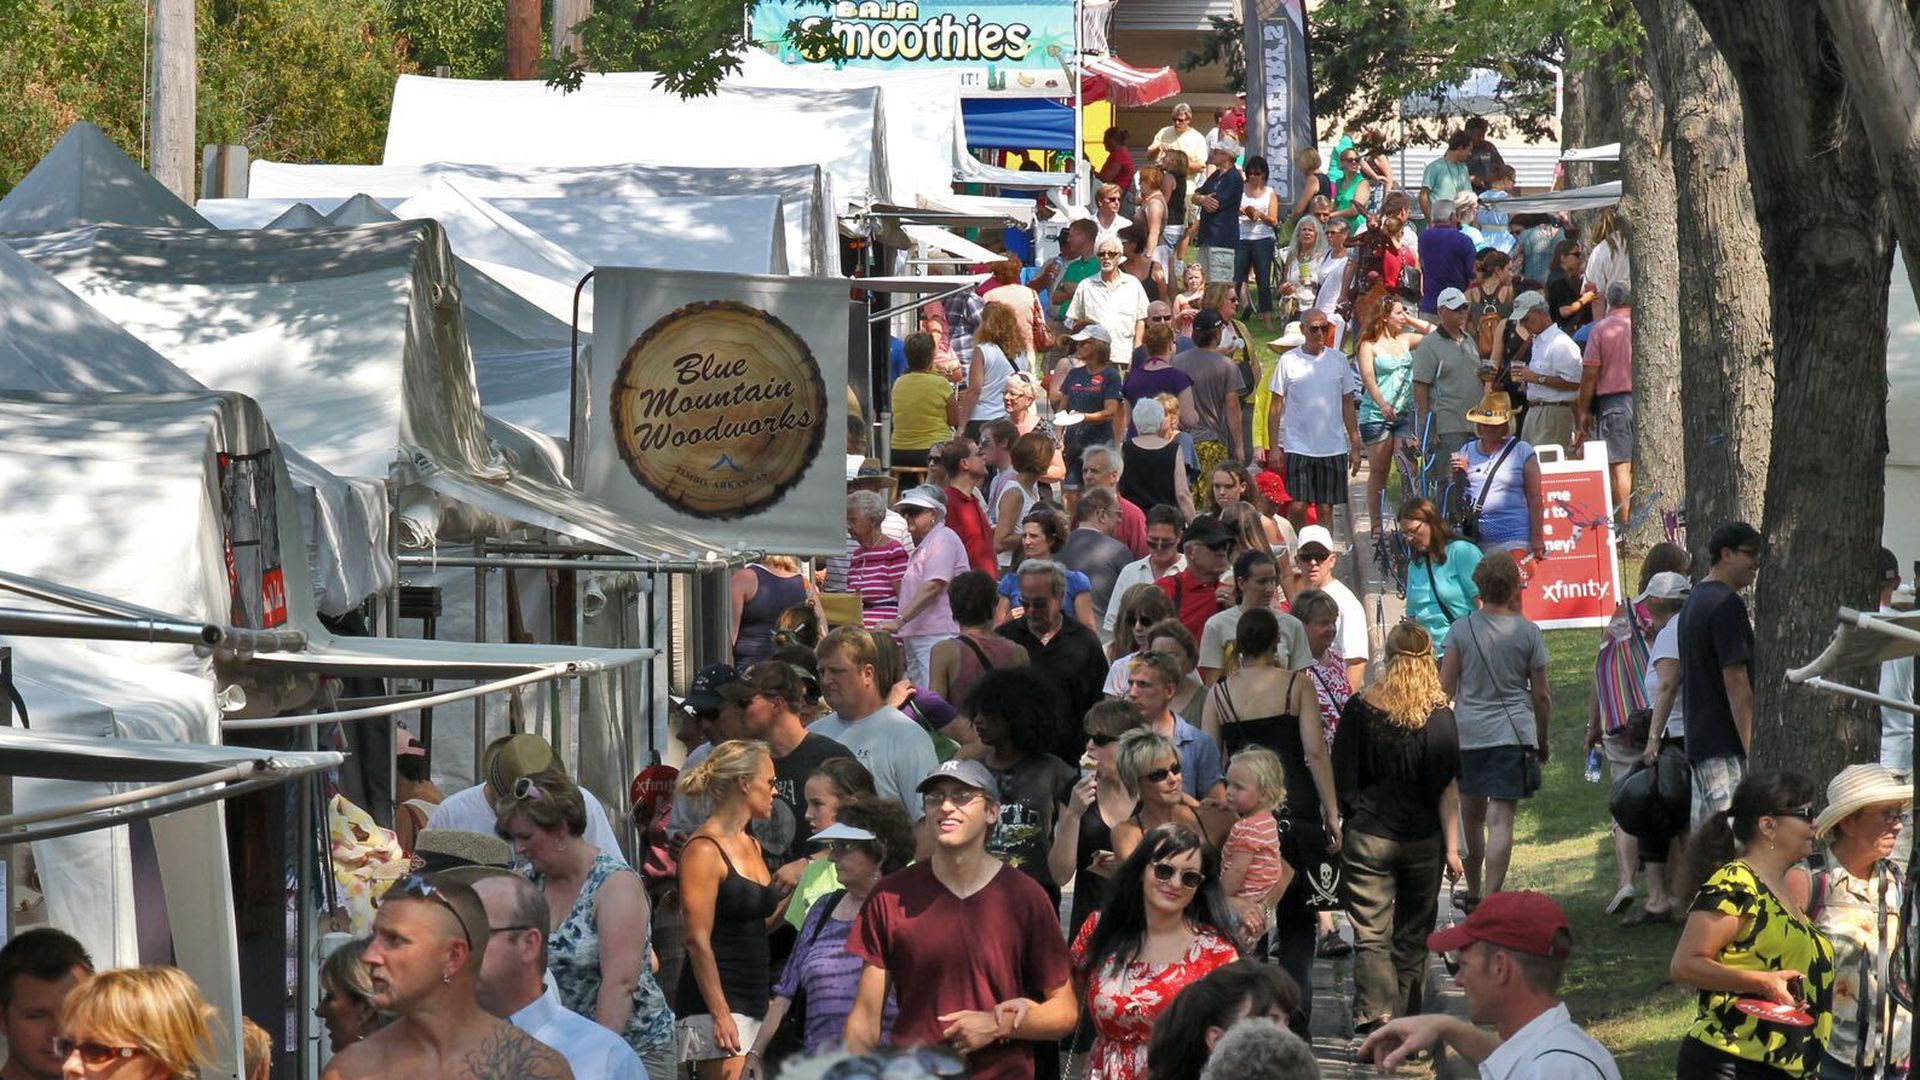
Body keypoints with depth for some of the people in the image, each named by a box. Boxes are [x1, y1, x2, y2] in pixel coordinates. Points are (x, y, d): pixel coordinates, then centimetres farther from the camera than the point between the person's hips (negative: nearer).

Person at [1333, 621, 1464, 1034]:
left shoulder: (1360, 709, -5)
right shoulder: (1439, 717, -7)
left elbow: (1341, 779, 0)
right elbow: (1448, 788, -7)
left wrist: (1336, 828, 11)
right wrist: (1452, 847, -3)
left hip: (1367, 834, -1)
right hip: (1423, 840, 1)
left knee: (1371, 934, -2)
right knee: (1413, 936, 15)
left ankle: (1377, 1019, -20)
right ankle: (1408, 1026, 21)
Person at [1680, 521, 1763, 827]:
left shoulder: (1694, 601, 18)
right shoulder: (1727, 604, -13)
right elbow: (1735, 679, -19)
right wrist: (1753, 752, -19)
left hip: (1699, 741, 10)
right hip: (1725, 747, -10)